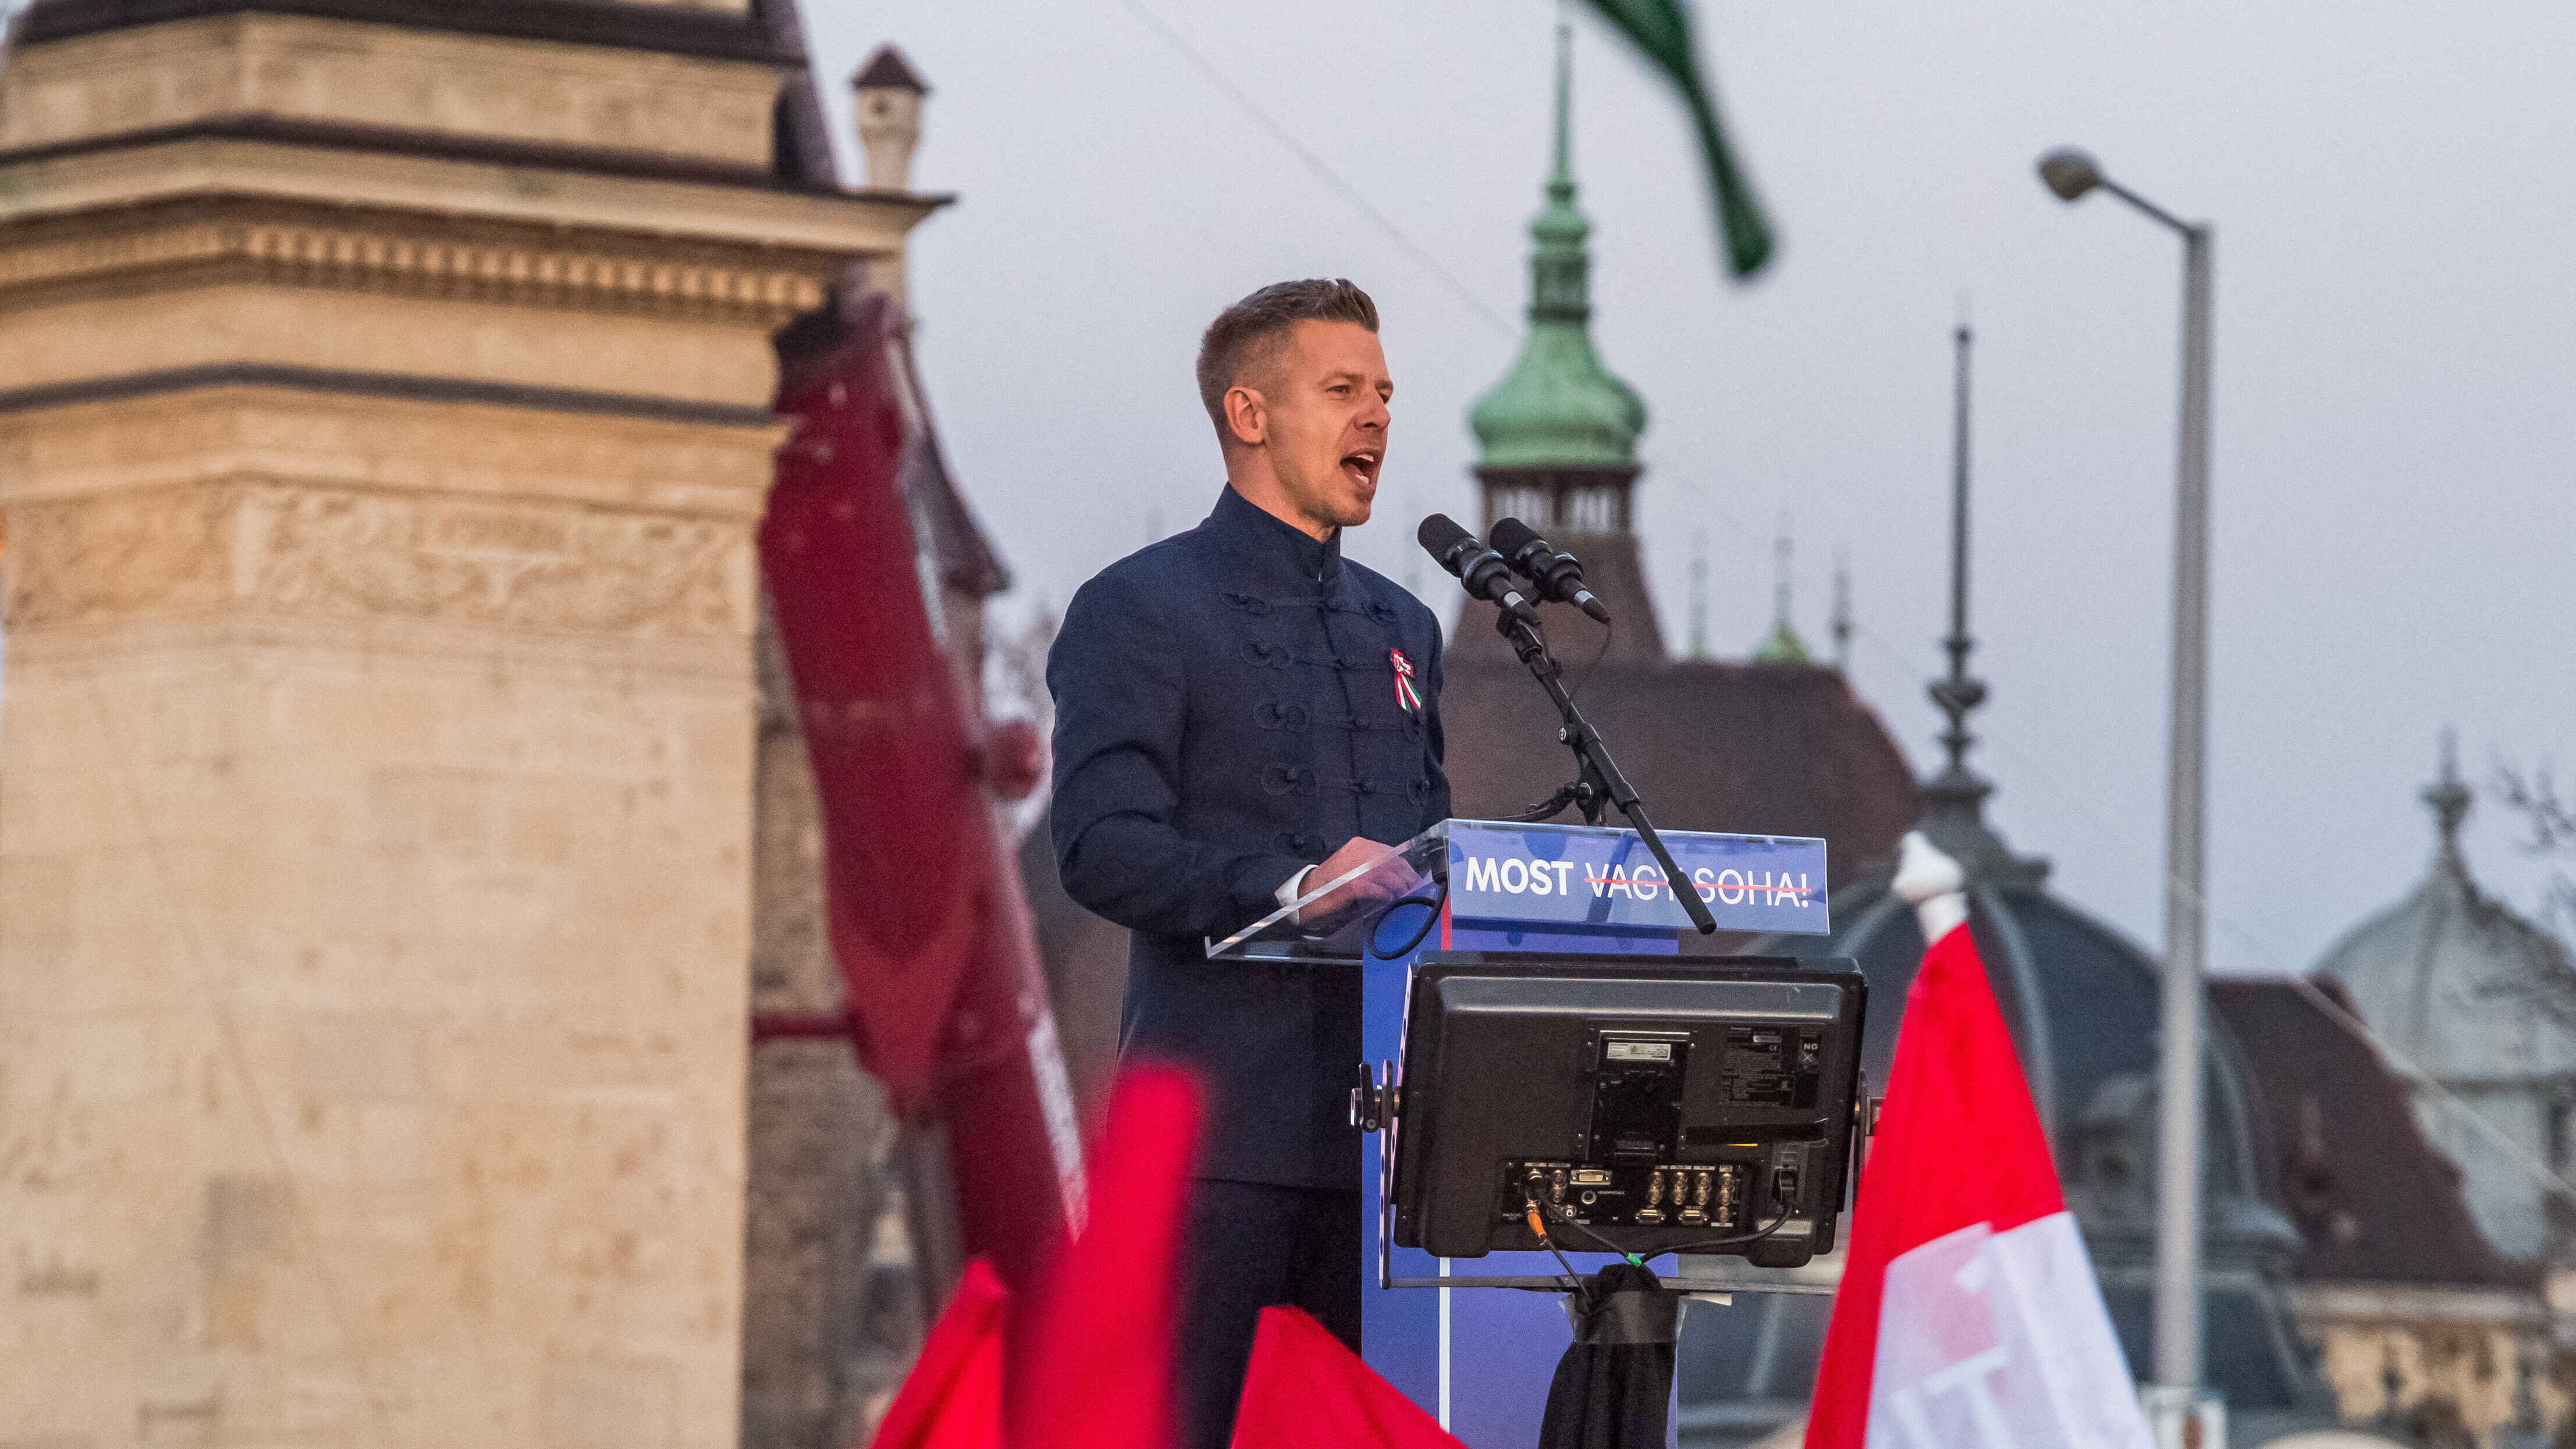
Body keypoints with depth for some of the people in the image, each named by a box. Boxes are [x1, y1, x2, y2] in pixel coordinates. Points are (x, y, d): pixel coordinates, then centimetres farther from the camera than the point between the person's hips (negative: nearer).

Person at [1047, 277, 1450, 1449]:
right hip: (1217, 1130, -6)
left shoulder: (1402, 628, 24)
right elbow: (1103, 851, -12)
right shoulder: (1138, 613, 0)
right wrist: (1291, 884, -25)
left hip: (1383, 1125, 6)